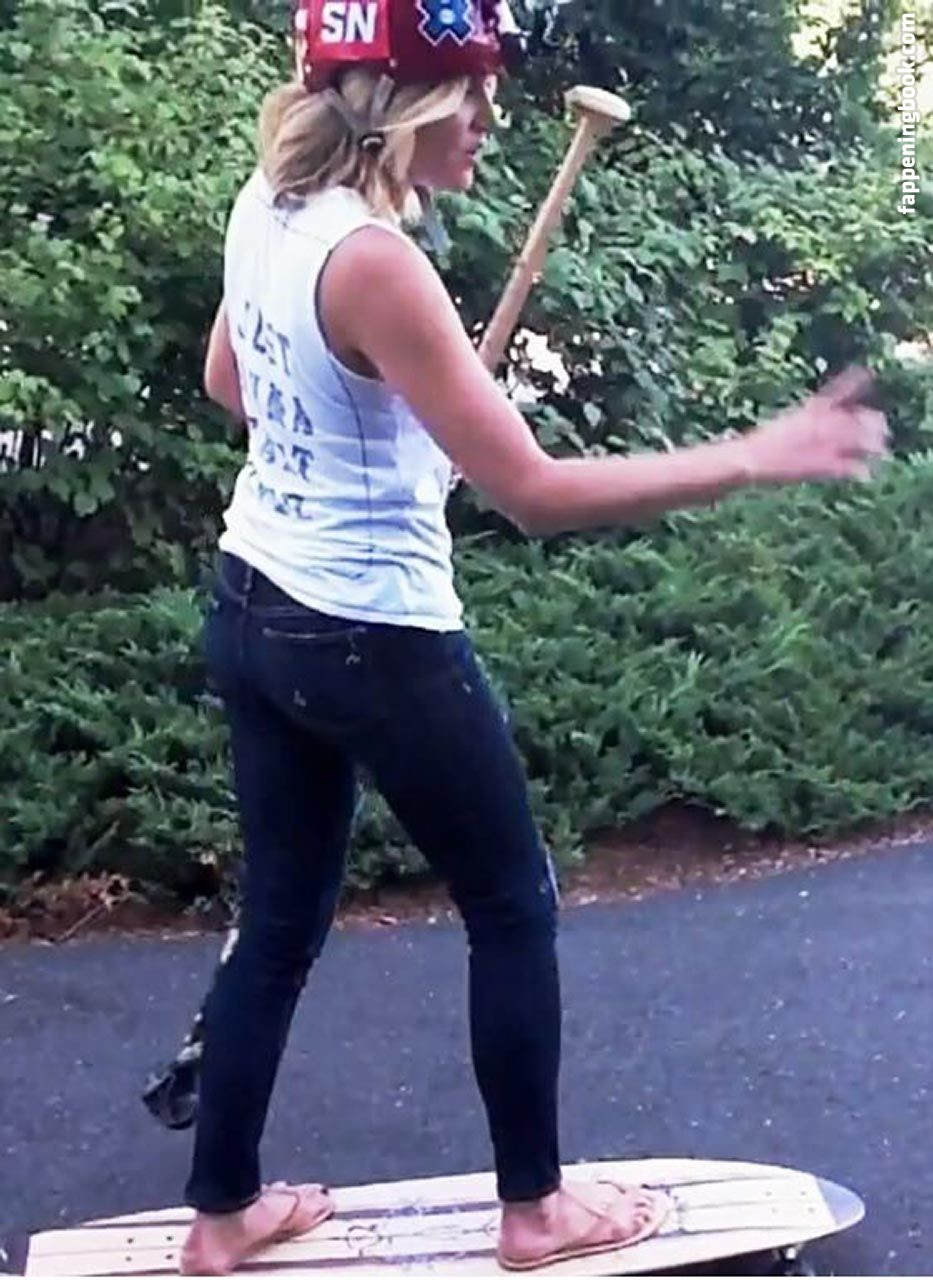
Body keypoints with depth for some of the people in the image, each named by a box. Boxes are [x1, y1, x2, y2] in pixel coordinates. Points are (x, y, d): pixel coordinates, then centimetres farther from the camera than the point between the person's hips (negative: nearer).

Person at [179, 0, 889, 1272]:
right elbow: (537, 492, -27)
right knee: (515, 907, 12)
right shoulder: (374, 262, -26)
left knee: (281, 921, 19)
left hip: (255, 614, 8)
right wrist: (757, 457, -24)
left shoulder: (267, 204, 1)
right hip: (374, 643, -8)